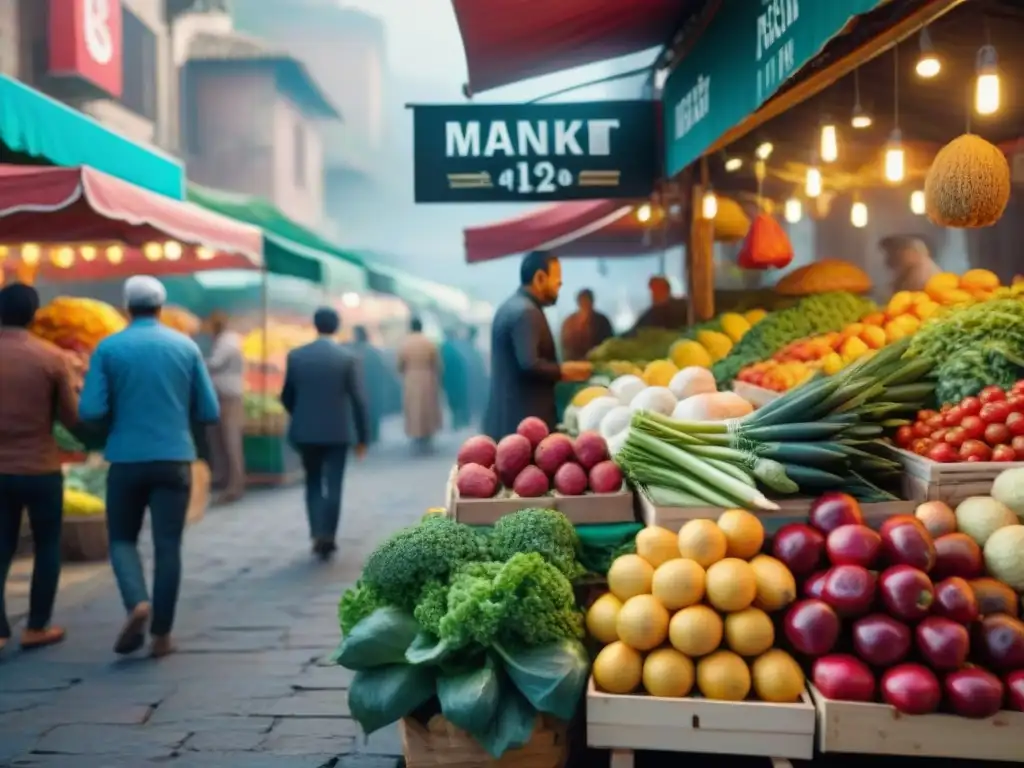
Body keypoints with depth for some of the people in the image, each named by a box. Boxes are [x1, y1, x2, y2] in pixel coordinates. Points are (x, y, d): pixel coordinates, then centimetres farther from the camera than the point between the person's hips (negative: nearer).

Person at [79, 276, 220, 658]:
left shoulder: (108, 348, -2)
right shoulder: (186, 346, 1)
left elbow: (90, 411, -8)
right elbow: (210, 412, 2)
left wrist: (119, 416, 13)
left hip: (126, 460, 0)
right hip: (174, 459, 1)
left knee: (122, 538, 15)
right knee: (167, 545, 6)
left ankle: (137, 603, -10)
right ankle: (162, 634, 9)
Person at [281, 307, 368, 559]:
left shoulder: (296, 356, -1)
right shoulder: (348, 358, -7)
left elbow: (286, 397, 5)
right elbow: (358, 400, -8)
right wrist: (362, 436, 0)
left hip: (305, 431, 2)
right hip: (337, 432, -2)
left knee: (313, 483, 15)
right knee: (333, 485, 6)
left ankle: (317, 535, 5)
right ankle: (327, 537, 4)